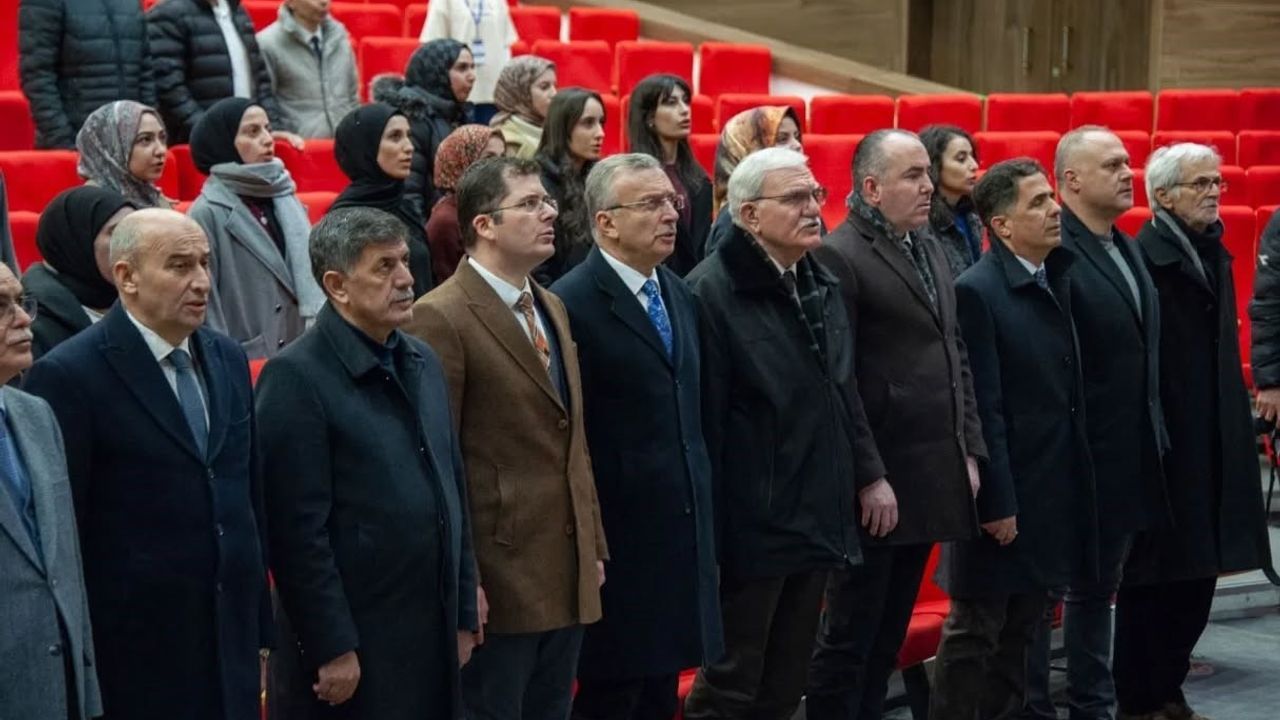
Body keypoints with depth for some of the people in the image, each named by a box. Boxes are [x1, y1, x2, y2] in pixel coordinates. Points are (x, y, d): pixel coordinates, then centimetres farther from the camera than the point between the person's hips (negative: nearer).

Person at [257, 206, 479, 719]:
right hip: (355, 647, -7)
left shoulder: (422, 363, 12)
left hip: (435, 638, 7)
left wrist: (464, 615, 14)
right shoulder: (296, 378, -11)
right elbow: (299, 531, -15)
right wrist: (333, 651, -16)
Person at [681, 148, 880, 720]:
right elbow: (703, 422, -17)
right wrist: (707, 533, -18)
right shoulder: (712, 293, -15)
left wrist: (866, 474, 13)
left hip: (816, 521, 8)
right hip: (752, 527, -8)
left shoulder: (822, 284, 12)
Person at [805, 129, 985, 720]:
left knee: (888, 638, 14)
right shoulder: (838, 257, -12)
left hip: (931, 477, 8)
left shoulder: (931, 250, 15)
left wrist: (968, 451, 11)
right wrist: (868, 478, -18)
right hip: (875, 488, -8)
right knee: (848, 641, 0)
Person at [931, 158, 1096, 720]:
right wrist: (996, 502, -17)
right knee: (975, 631, 2)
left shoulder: (1059, 281, 9)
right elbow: (984, 410, -17)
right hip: (1005, 493, -7)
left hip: (1054, 493, 7)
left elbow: (1068, 392, 12)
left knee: (1020, 628, 16)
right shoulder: (978, 292, -15)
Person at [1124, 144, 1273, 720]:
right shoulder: (1145, 259, -14)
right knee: (1154, 572, 0)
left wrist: (1234, 431, 16)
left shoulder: (1214, 254, 13)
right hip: (1162, 440, -8)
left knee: (1197, 568, 12)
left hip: (1212, 441, 8)